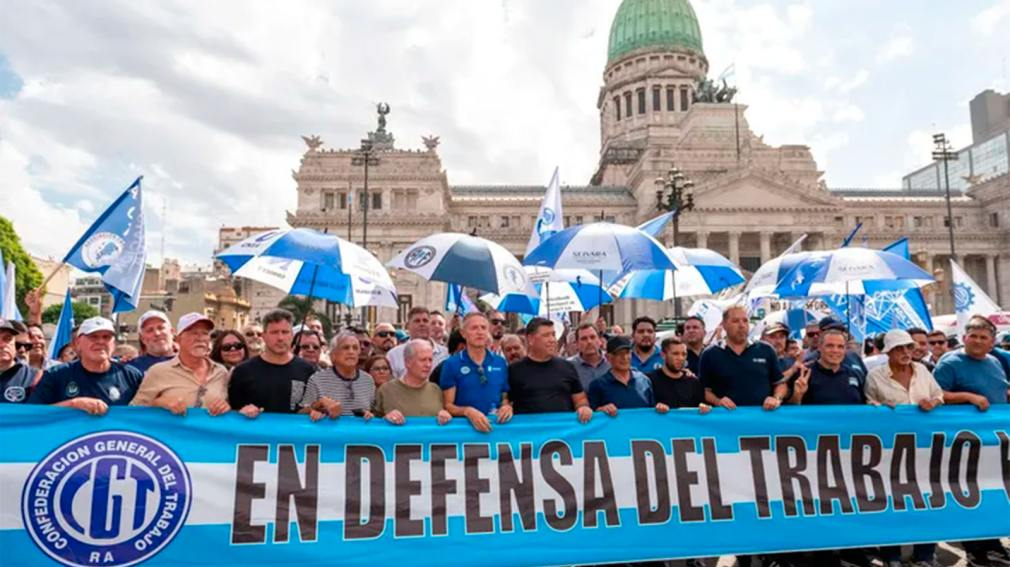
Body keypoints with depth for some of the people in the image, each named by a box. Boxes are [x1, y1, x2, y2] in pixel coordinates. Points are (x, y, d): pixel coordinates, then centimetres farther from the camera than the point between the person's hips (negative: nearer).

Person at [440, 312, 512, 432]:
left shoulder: (501, 363, 11)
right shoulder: (451, 364, 2)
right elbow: (447, 405, 0)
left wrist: (507, 407, -3)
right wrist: (467, 411, -17)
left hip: (497, 424, 3)